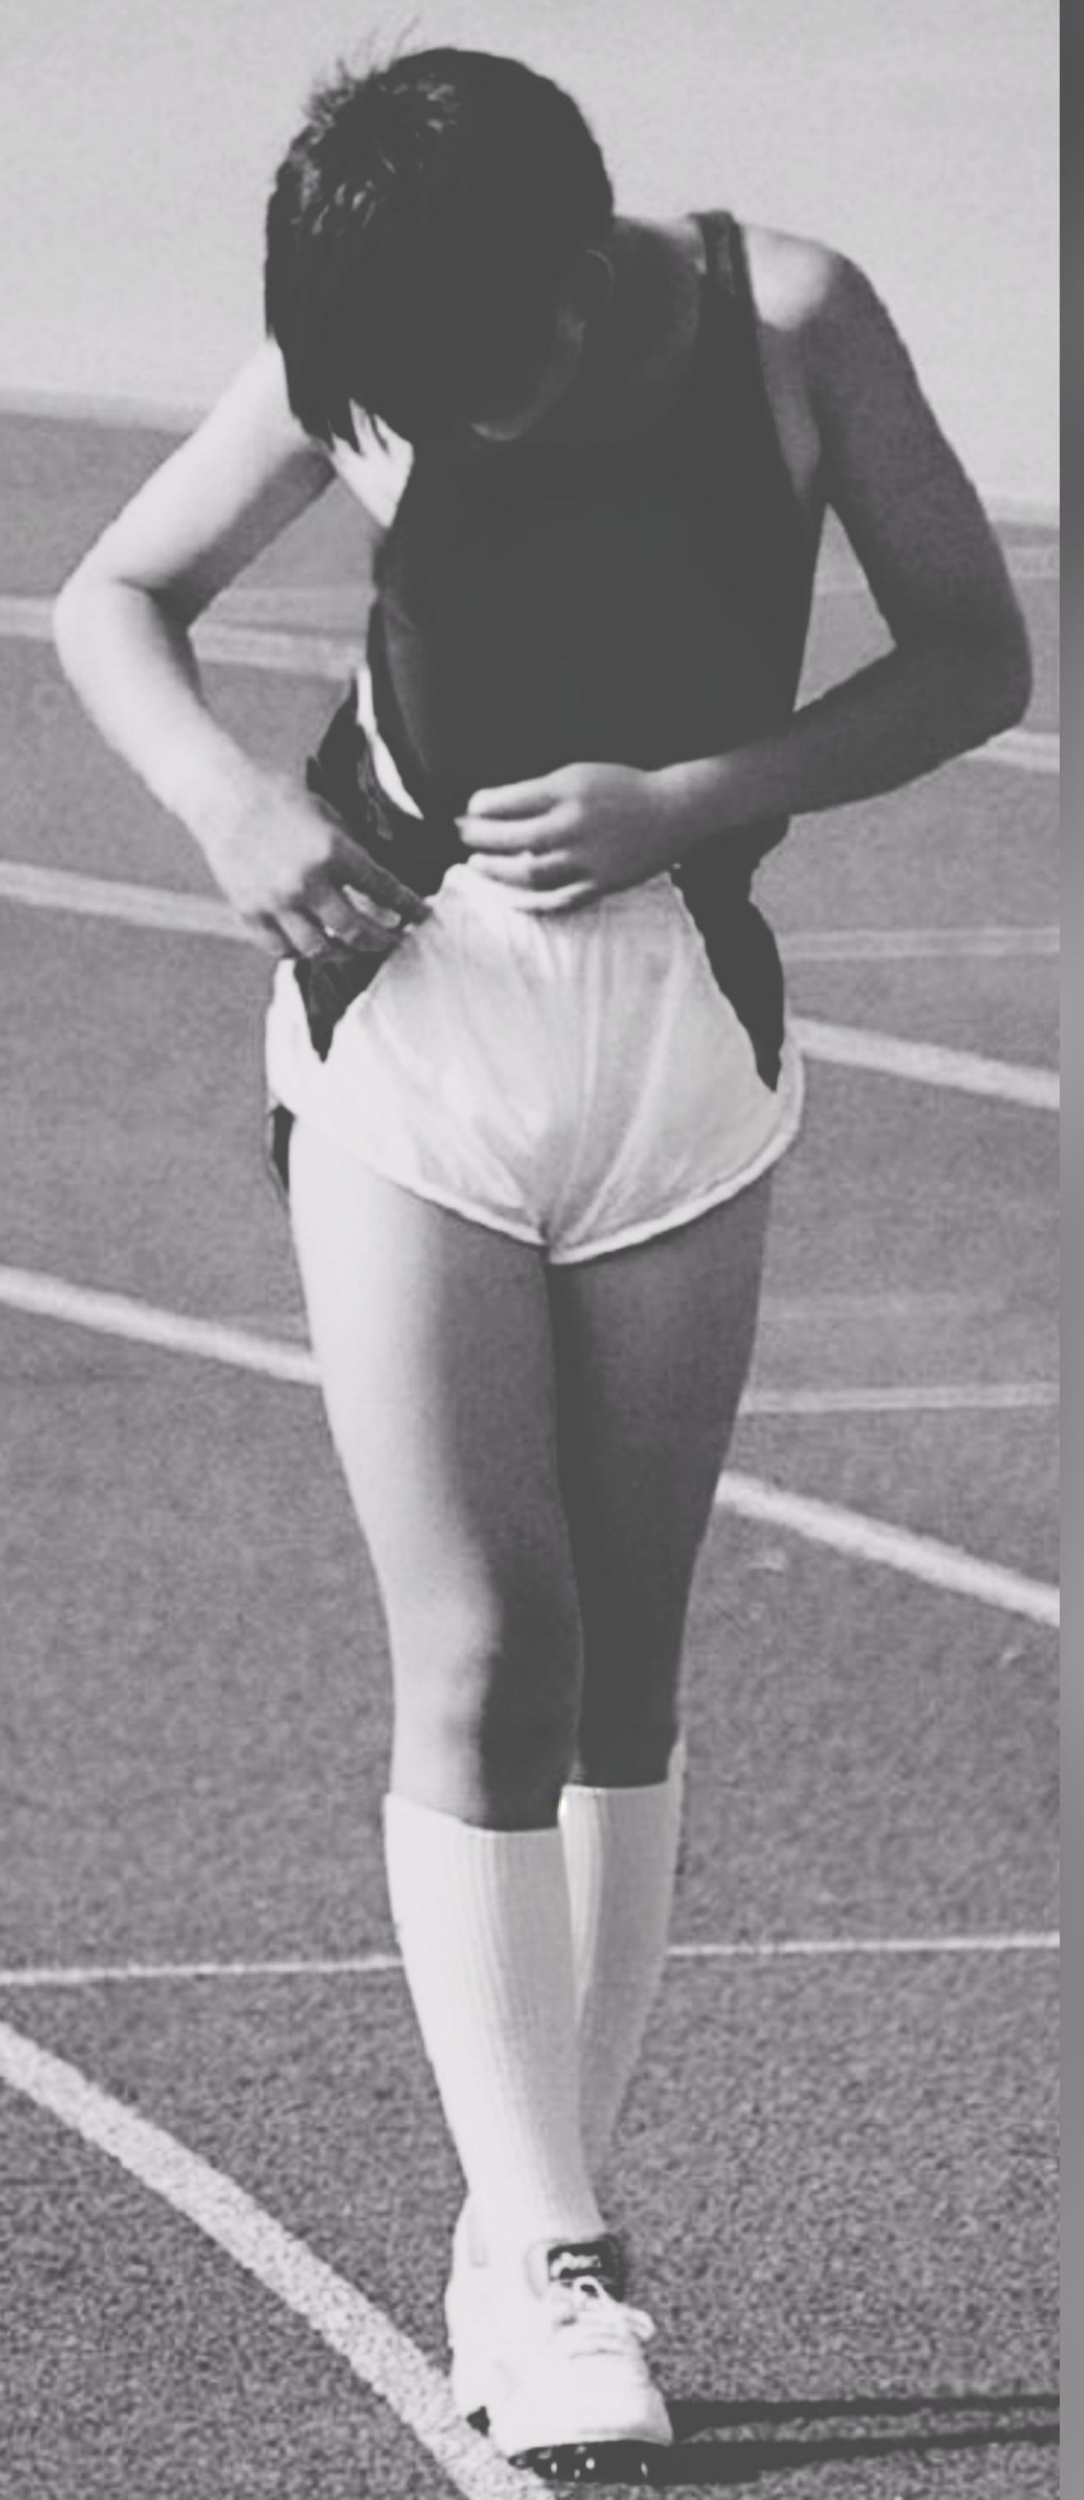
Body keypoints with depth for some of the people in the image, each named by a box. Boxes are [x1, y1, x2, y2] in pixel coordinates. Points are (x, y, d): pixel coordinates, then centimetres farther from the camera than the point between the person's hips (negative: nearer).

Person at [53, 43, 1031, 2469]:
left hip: (687, 1033, 1)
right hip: (408, 1019, -1)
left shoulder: (783, 318, -10)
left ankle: (537, 2237, 12)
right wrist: (232, 809, -13)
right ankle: (547, 2256, -7)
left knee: (623, 1662, 5)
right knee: (482, 1657, -8)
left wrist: (687, 801, -17)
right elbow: (117, 597, 6)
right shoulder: (357, 362, -7)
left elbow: (974, 652, -4)